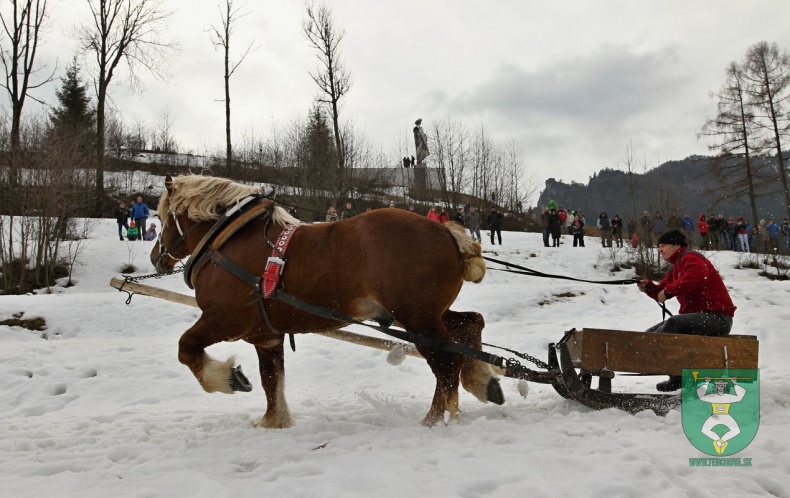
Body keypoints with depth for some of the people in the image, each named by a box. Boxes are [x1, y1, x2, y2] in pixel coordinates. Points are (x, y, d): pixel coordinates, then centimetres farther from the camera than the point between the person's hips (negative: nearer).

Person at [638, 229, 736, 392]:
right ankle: (677, 377, 3)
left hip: (717, 317, -11)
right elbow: (662, 291, 17)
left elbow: (697, 275, -33)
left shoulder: (689, 257, -10)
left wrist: (669, 290, -28)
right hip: (697, 316, 11)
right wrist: (649, 287, -5)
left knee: (673, 323, -36)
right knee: (652, 333, 8)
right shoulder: (675, 268, 20)